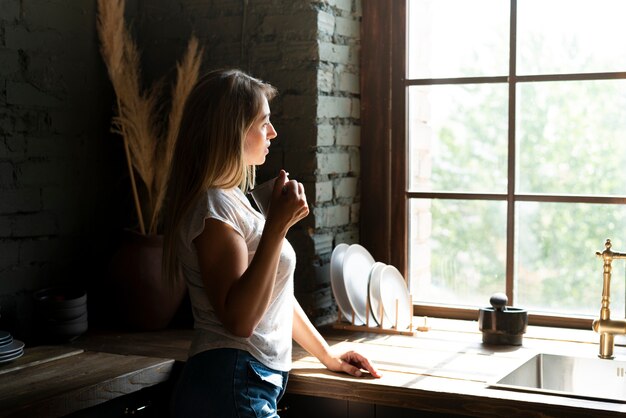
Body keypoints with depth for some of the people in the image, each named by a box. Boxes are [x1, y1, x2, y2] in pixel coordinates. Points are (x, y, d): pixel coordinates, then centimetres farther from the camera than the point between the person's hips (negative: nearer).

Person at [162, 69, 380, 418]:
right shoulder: (214, 206, -16)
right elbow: (239, 319, -24)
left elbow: (273, 293, 20)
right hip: (233, 389, -9)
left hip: (257, 384, 9)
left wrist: (327, 355, 22)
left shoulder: (234, 199, 14)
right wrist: (277, 226, -26)